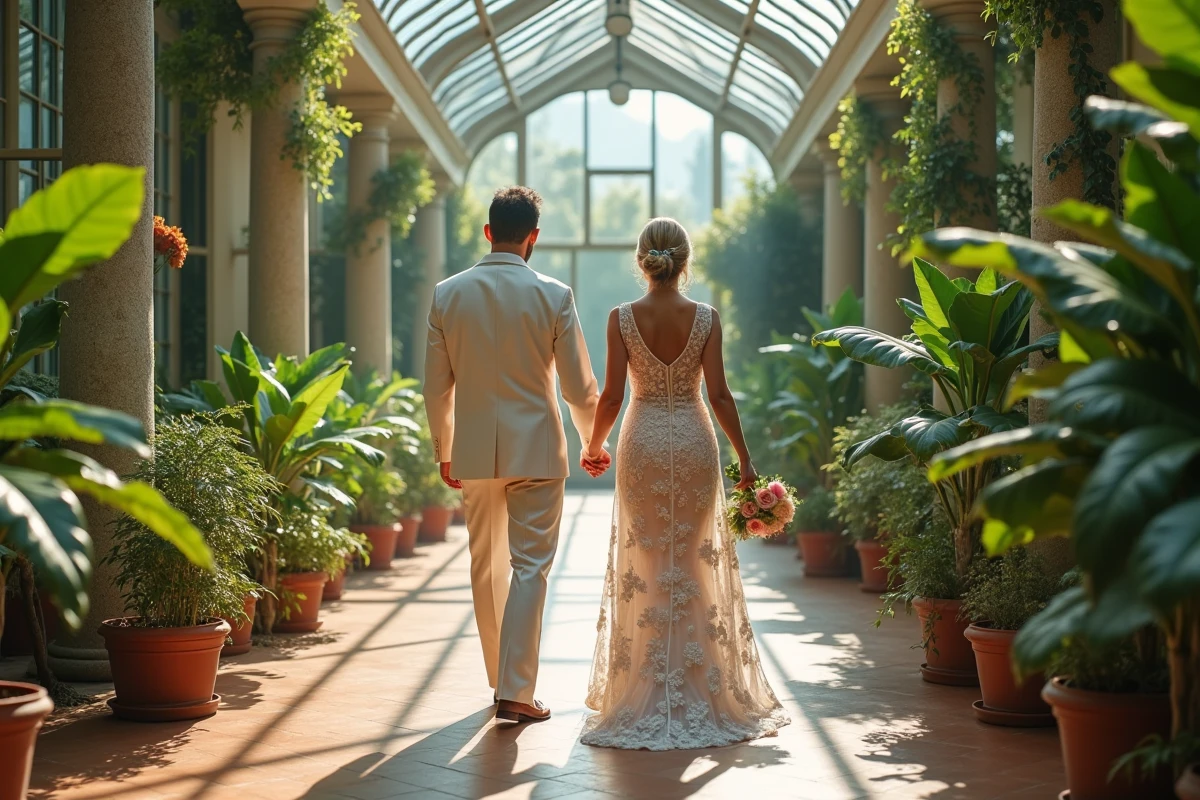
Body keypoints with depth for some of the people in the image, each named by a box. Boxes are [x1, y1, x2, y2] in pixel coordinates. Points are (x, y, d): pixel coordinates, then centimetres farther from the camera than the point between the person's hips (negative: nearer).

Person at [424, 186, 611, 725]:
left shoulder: (448, 294, -1)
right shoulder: (553, 296, -8)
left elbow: (436, 387, 4)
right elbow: (580, 387, -4)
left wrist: (443, 451, 17)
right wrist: (593, 445, 13)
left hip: (474, 452, 3)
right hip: (535, 451, -3)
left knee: (486, 568, 16)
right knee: (529, 568, 1)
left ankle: (503, 676, 28)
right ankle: (515, 693, -3)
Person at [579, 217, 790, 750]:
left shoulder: (622, 318, -6)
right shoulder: (706, 318, -4)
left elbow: (612, 396, -7)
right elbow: (718, 394, -6)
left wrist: (593, 446, 9)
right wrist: (744, 458, 1)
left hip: (643, 442, 0)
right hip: (694, 442, 0)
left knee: (646, 565, 8)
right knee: (696, 562, 9)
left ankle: (649, 693, 11)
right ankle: (701, 691, 13)